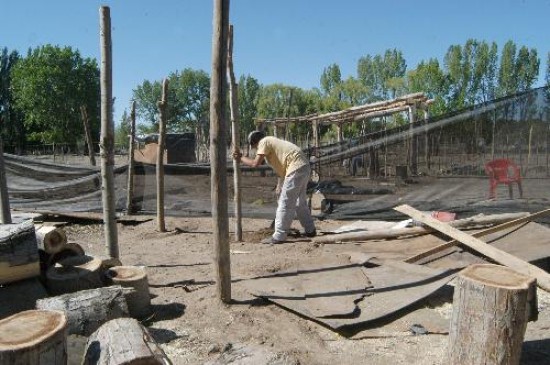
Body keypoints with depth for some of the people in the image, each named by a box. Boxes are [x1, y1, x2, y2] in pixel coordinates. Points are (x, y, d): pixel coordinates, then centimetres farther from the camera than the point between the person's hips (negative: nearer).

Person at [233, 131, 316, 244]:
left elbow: (255, 163, -13)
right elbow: (280, 165, 23)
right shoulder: (271, 142, 24)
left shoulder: (264, 142, -3)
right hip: (304, 167, 10)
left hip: (296, 168, -10)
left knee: (285, 203, -4)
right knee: (300, 202, 21)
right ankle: (310, 230, 32)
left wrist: (241, 158, 2)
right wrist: (279, 185, 20)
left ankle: (279, 236, 1)